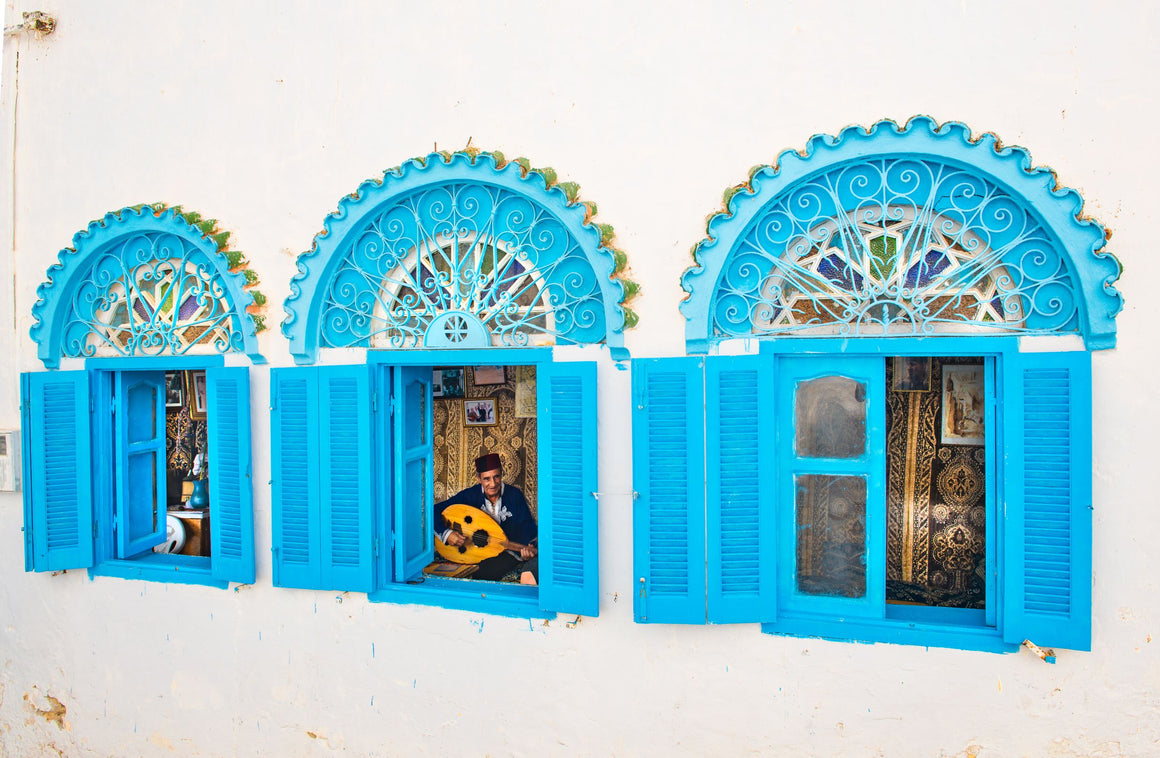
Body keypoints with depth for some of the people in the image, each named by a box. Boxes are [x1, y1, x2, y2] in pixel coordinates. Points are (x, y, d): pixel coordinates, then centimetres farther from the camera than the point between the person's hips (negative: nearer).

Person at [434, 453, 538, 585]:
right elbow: (435, 511, -1)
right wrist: (446, 533, -18)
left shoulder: (514, 495, -2)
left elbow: (527, 525, -4)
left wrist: (528, 546, -25)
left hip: (513, 548, -1)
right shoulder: (471, 495, -1)